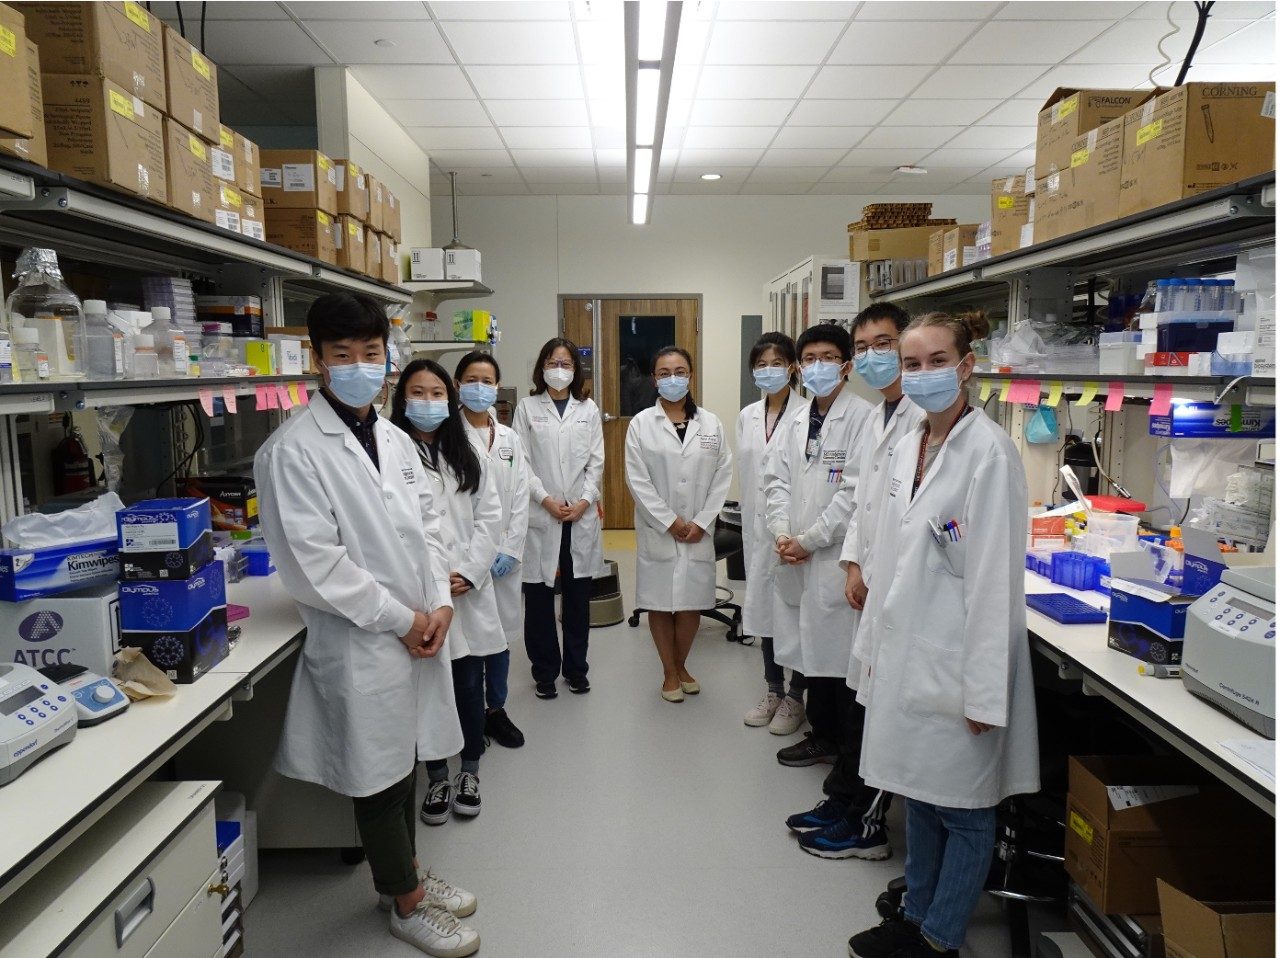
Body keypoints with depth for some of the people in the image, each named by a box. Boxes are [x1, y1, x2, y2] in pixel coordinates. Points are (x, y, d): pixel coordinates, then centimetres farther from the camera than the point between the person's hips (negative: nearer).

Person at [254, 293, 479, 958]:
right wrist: (400, 620, -15)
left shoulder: (396, 440, 9)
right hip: (362, 644, -7)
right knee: (379, 777, 10)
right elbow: (313, 562, -19)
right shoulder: (294, 450, -14)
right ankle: (407, 905, 30)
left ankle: (403, 874, 43)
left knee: (406, 762, 21)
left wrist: (439, 604, -3)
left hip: (418, 631, 7)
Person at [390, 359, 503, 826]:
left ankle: (470, 771, 31)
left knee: (469, 684, 11)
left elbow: (489, 516, 5)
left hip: (467, 591, 3)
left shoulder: (468, 454, 9)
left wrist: (469, 572, -7)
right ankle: (437, 777, 28)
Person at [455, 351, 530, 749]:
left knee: (502, 633, 12)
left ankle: (495, 709, 27)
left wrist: (510, 550, -3)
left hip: (505, 555, 5)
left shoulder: (510, 438, 10)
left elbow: (520, 499, 7)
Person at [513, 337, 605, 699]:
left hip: (582, 514, 2)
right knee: (540, 595, 3)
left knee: (578, 594, 7)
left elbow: (596, 461, 6)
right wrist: (546, 499, -11)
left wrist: (585, 500, -6)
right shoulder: (527, 408, 4)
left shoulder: (588, 409, 10)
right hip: (541, 514, -1)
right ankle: (544, 671, 16)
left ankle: (575, 667, 22)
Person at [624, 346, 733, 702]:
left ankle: (681, 665, 30)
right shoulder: (641, 424, -2)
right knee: (660, 604, 6)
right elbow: (637, 480, -6)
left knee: (692, 603, 9)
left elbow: (722, 476, 1)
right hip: (657, 531, -1)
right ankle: (669, 673, 24)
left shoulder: (711, 423, 4)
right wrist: (669, 522, -10)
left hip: (699, 532, 2)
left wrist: (701, 523, -7)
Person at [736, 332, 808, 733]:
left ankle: (794, 697, 22)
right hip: (757, 526, 6)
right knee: (764, 608, 14)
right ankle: (773, 691, 30)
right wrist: (752, 522, 9)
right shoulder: (747, 417, 9)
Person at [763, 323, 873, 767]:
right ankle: (821, 735, 30)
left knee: (840, 655, 1)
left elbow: (856, 490, -15)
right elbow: (777, 480, 11)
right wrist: (782, 533, -4)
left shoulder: (862, 417, -9)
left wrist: (809, 540, -13)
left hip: (836, 556, -6)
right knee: (811, 650, 15)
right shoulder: (797, 421, 14)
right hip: (796, 558, 6)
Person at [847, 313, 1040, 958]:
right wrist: (874, 644, 14)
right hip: (905, 656, 8)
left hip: (955, 663, -8)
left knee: (963, 810, 11)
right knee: (919, 795, 21)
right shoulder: (909, 446, 7)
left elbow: (996, 578, -18)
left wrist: (985, 690, -17)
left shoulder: (989, 452, -16)